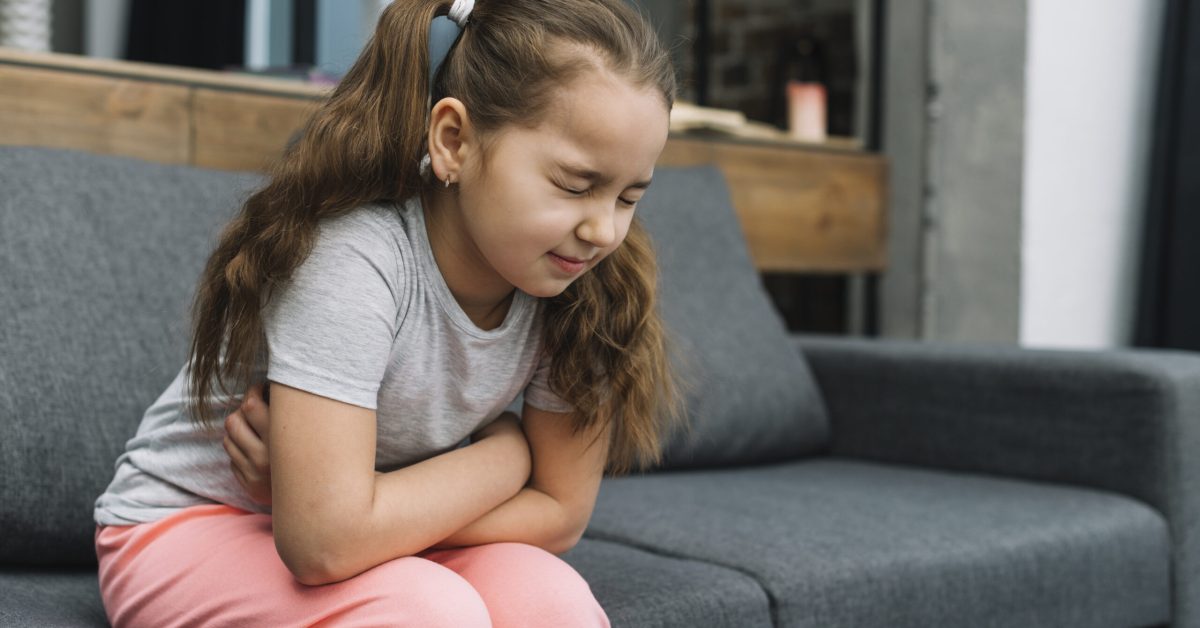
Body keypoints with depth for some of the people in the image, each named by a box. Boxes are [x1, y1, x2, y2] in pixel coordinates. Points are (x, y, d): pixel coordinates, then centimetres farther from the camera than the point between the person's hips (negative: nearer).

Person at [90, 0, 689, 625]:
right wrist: (506, 450, -20)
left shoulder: (574, 289, -13)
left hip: (373, 540, 5)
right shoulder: (353, 257, -30)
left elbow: (559, 514, -9)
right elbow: (324, 540, -35)